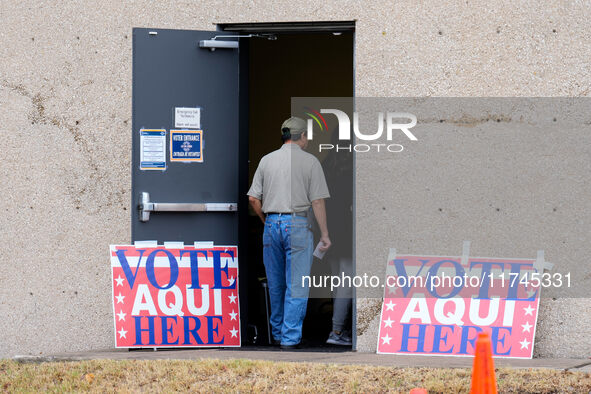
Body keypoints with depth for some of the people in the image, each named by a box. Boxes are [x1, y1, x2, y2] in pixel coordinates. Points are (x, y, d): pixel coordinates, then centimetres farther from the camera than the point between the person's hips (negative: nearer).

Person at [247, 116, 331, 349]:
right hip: (297, 225, -4)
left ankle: (278, 333, 22)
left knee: (276, 284, 14)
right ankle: (290, 337, -6)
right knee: (296, 285, -2)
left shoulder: (267, 160, 7)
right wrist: (324, 234, -1)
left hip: (271, 224, 4)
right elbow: (317, 201, -6)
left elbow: (253, 198, 5)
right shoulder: (310, 162, -3)